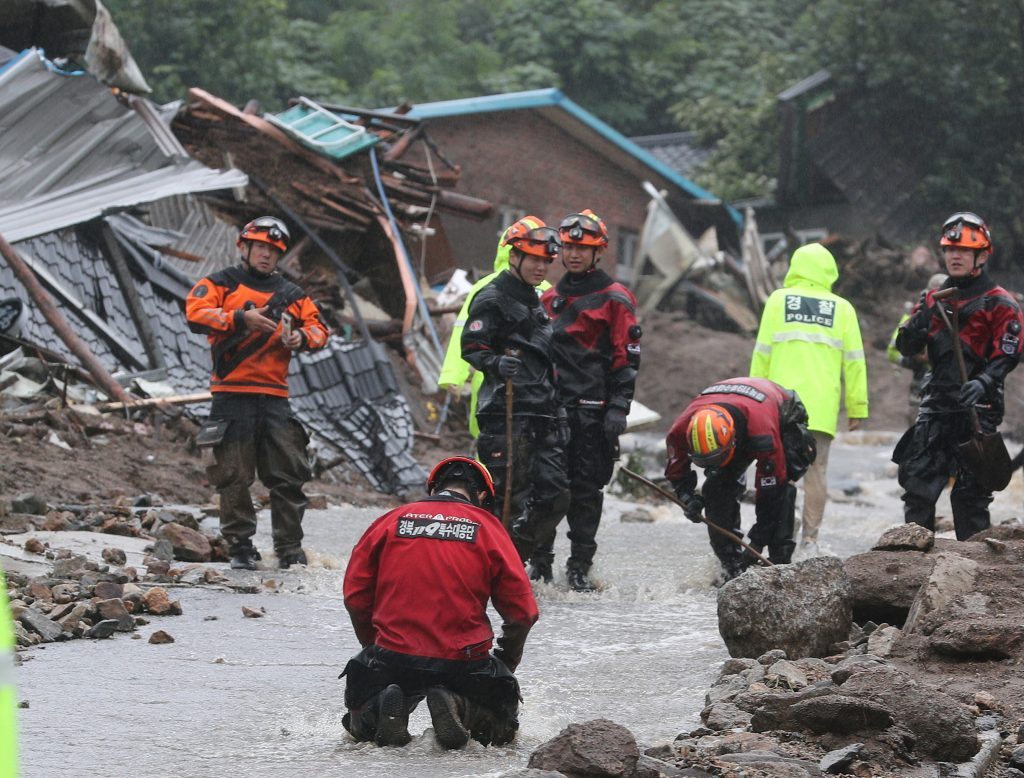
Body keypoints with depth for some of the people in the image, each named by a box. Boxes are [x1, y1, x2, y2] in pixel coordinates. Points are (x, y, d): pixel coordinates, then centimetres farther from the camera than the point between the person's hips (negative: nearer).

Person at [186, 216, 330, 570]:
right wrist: (240, 318, -20)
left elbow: (318, 328, 17)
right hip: (232, 393, -4)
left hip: (274, 395, 4)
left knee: (288, 475, 1)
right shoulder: (222, 284, 6)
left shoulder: (291, 295, 18)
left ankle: (290, 549, 7)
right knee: (234, 475, -2)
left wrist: (302, 337, -6)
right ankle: (240, 547, 7)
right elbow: (196, 313, -9)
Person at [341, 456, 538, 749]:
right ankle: (459, 707, -12)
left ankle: (380, 707, -10)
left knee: (360, 724, 26)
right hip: (464, 661, -2)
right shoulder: (488, 527, 3)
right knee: (502, 724, 21)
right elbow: (522, 610, 2)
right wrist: (507, 658, 19)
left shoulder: (390, 521, 7)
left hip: (392, 658, 2)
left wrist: (374, 646, 23)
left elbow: (356, 596, 8)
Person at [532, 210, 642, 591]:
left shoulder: (614, 299, 0)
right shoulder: (550, 297, 16)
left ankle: (580, 567, 6)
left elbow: (627, 358, -4)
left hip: (592, 411, -4)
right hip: (550, 406, 4)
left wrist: (618, 408, -12)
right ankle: (539, 562, 10)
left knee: (586, 488, 0)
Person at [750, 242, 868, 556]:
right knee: (816, 470, 5)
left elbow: (762, 354, 3)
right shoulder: (842, 309, 6)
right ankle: (809, 541, 4)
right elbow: (853, 361, 6)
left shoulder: (778, 301, 4)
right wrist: (857, 408, 11)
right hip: (823, 409, 0)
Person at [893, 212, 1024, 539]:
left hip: (976, 408, -5)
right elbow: (905, 347, 9)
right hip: (936, 406, 5)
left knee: (969, 492, -5)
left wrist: (983, 383, -27)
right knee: (917, 478, 1)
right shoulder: (934, 299, 16)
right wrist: (922, 319, -11)